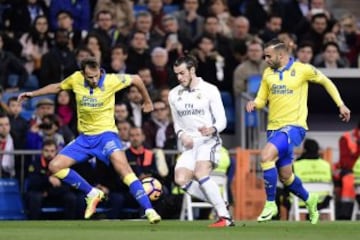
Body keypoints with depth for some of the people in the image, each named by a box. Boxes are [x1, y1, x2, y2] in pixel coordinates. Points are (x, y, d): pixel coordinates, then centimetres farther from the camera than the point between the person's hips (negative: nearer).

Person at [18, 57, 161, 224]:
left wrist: (147, 101, 14)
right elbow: (57, 87, 17)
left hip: (105, 133, -5)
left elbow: (136, 79, 2)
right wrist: (32, 94, 15)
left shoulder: (111, 80, -15)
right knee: (55, 167, -5)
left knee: (122, 167, -29)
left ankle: (149, 210, -32)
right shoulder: (76, 79, -5)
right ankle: (92, 194, 10)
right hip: (85, 137, 5)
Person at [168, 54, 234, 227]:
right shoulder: (174, 95, 10)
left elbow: (222, 121, -5)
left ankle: (225, 217, -26)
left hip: (208, 141, -5)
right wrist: (181, 134, -4)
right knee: (181, 179, -16)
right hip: (189, 145, 5)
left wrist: (212, 129, -28)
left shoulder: (209, 90, -4)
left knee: (200, 174, -29)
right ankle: (219, 204, 0)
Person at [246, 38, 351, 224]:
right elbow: (261, 100, 12)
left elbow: (326, 82, 8)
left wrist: (340, 105, 6)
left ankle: (270, 204, -16)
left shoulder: (302, 69, -7)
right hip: (274, 127, 6)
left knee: (266, 155, -27)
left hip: (294, 126, -6)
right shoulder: (268, 73, 7)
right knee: (285, 176, 10)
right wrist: (254, 104, -11)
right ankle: (309, 200, 38)